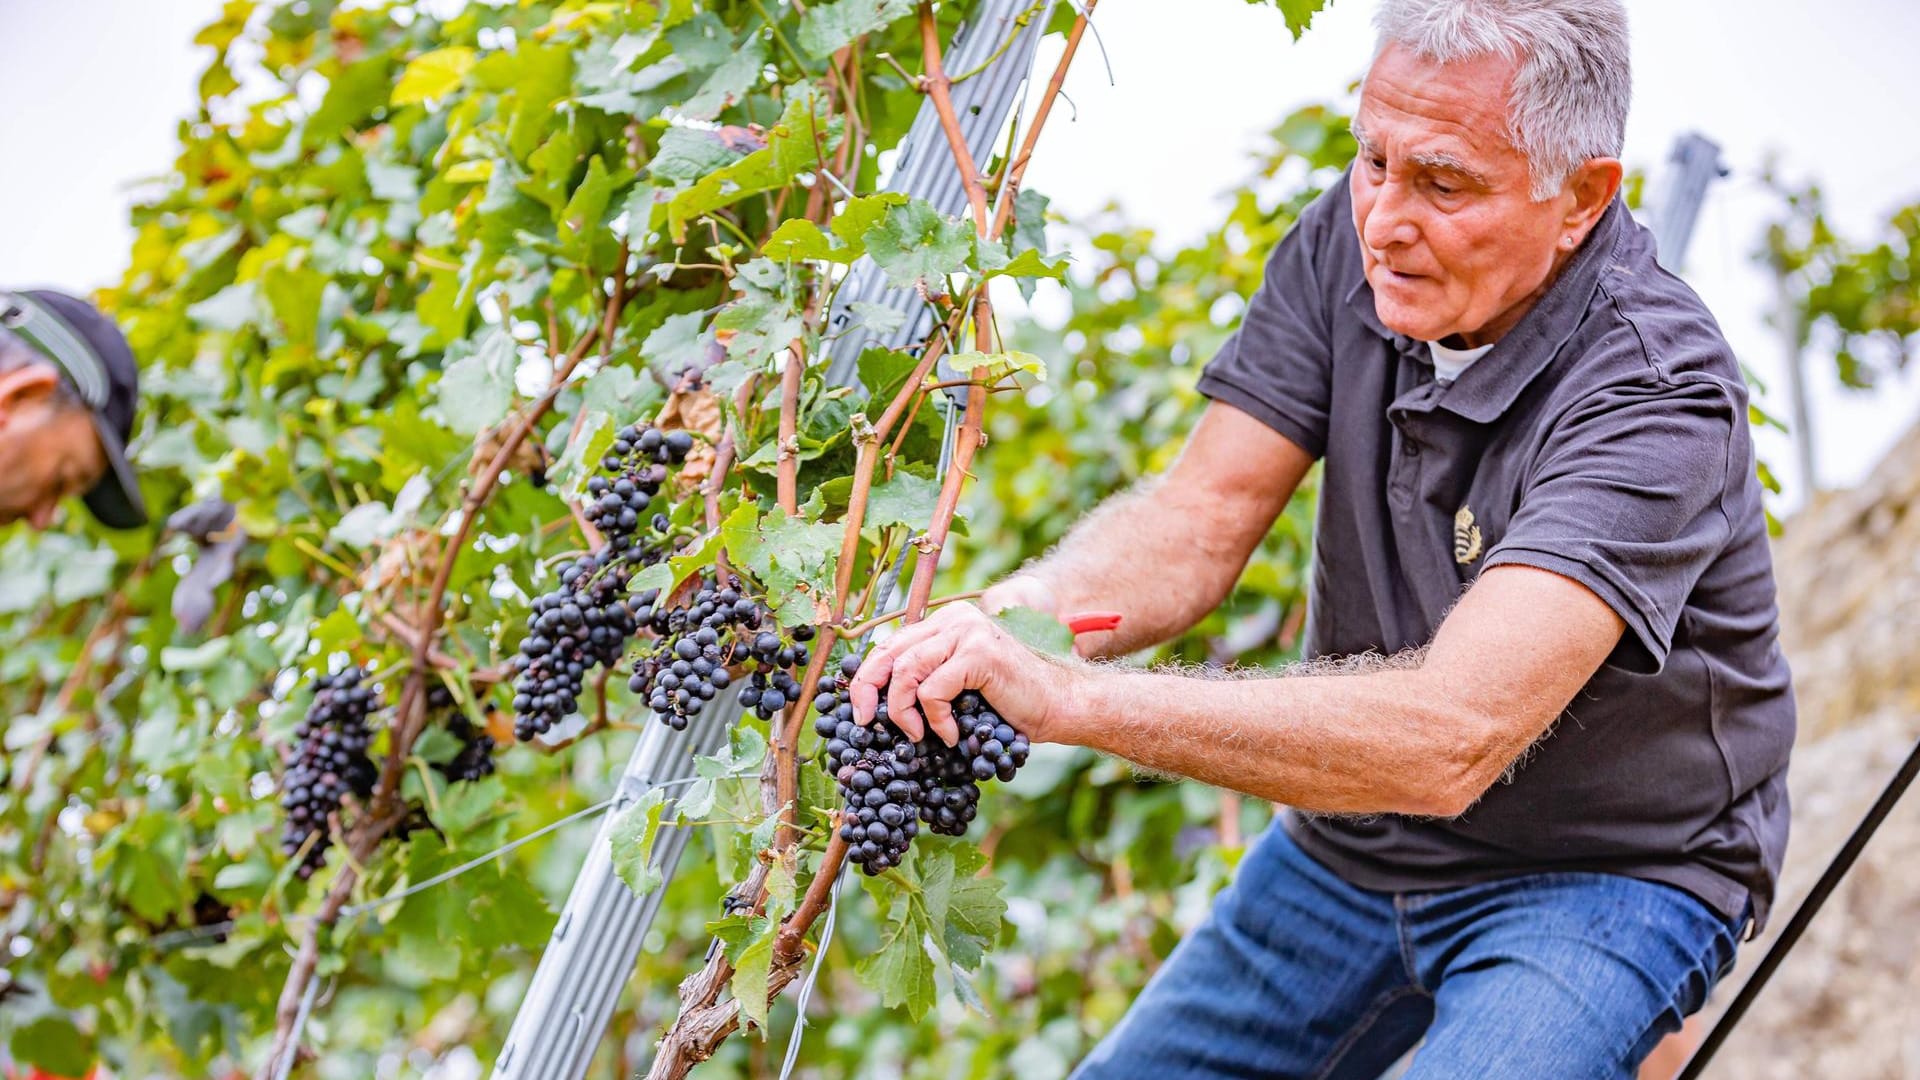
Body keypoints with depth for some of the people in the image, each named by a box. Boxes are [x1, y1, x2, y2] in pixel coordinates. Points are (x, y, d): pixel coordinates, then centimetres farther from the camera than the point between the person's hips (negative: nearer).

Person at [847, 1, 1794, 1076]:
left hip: (1605, 876, -5)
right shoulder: (1352, 244, -11)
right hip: (1356, 840, 6)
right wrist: (1007, 619, -33)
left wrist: (1072, 697, -46)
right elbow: (1202, 516, -12)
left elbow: (1449, 739, -41)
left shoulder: (1654, 393, -31)